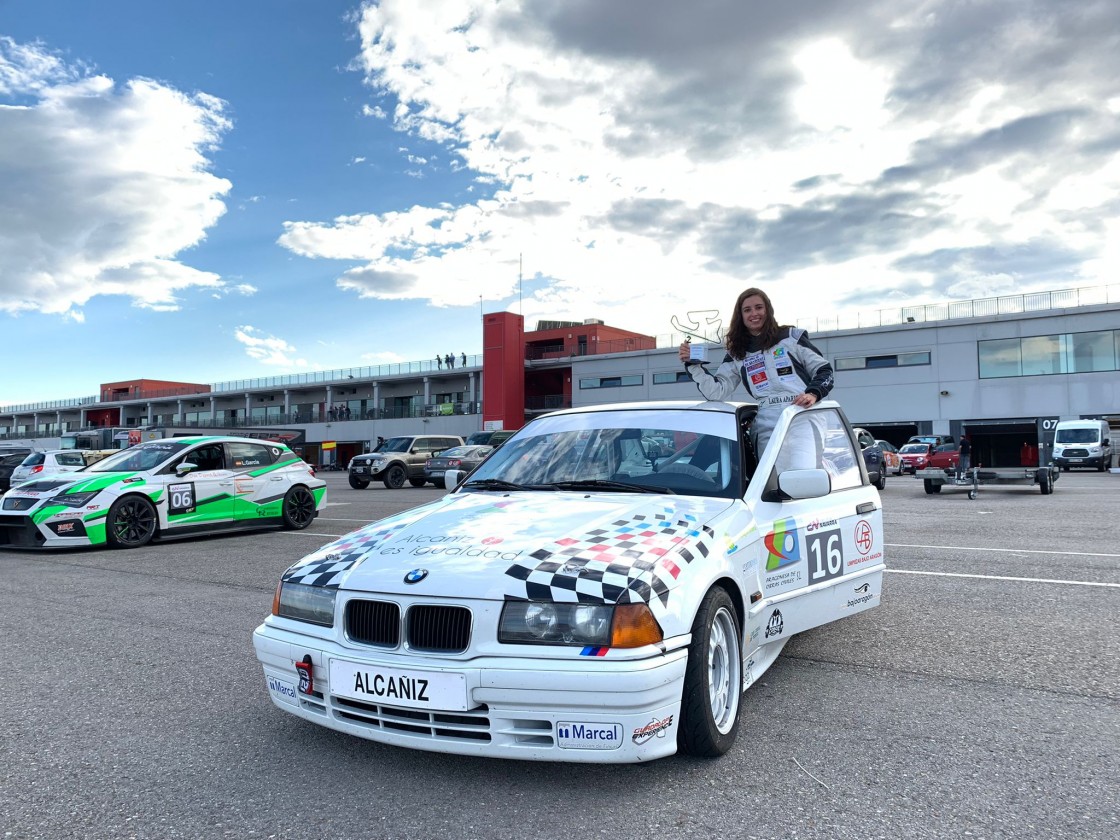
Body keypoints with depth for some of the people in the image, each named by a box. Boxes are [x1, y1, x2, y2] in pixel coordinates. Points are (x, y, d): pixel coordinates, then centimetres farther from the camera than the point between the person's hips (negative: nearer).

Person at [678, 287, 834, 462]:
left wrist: (813, 394, -8)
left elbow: (824, 370, 12)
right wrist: (693, 364, -2)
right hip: (767, 429, 2)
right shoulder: (736, 355, 20)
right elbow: (716, 392, 9)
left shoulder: (791, 337, 13)